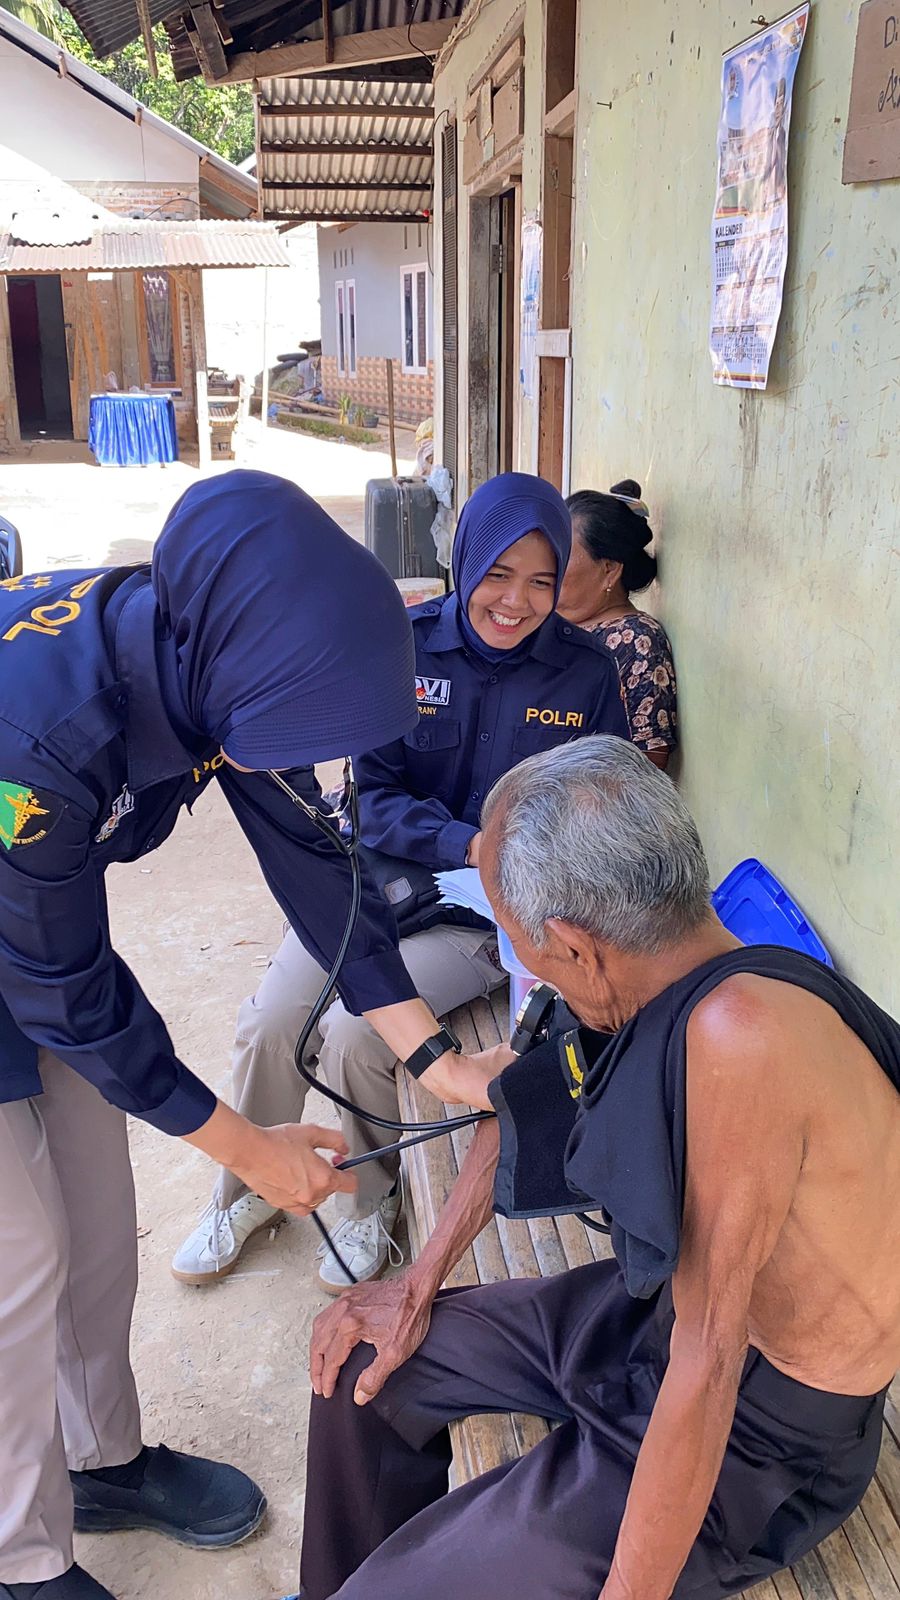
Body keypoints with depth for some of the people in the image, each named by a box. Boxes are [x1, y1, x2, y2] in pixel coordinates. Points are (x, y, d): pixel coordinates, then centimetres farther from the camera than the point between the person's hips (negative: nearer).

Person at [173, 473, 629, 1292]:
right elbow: (376, 796, -5)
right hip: (384, 874, 3)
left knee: (355, 1033, -21)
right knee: (269, 1022, -12)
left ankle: (374, 1202, 12)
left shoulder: (586, 672, -6)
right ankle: (249, 1192, 20)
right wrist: (469, 844, -21)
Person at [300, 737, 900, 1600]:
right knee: (363, 1365, 14)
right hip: (656, 1306, 8)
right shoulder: (669, 985, -10)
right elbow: (526, 1114, 8)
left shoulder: (739, 1034, -37)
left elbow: (705, 1366, -32)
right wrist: (421, 1281, 8)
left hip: (749, 1439, -7)